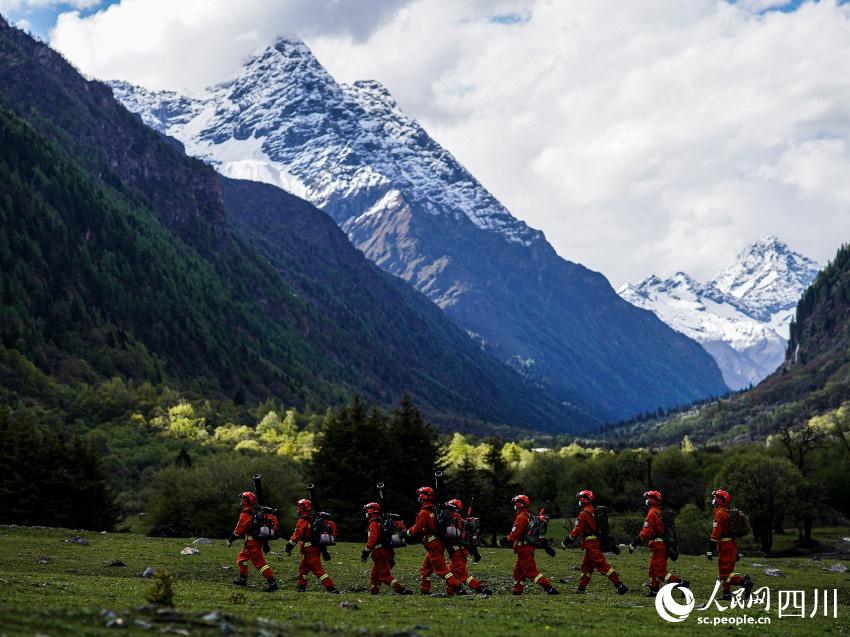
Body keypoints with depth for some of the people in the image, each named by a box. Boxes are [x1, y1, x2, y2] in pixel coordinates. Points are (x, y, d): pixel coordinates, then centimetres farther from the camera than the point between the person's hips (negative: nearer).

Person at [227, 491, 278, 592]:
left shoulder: (245, 515, -16)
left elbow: (238, 531, -14)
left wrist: (230, 540, 1)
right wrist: (265, 543, 21)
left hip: (252, 544, -10)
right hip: (259, 541, 10)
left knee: (260, 562, -10)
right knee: (241, 557, 24)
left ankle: (272, 583, -15)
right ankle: (242, 579, 31)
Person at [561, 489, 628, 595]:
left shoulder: (584, 514, -13)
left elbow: (576, 531, -13)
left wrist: (565, 542, -3)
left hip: (591, 543, -9)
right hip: (598, 541, 9)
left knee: (602, 565, -11)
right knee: (586, 565, 15)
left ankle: (619, 585, -15)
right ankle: (581, 588, 20)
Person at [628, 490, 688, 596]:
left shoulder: (652, 513, -16)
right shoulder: (660, 512, 13)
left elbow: (645, 532, -22)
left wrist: (634, 544, -18)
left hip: (657, 546, -9)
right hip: (664, 544, 9)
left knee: (660, 571, -8)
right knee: (653, 569, 19)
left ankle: (682, 583, -16)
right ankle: (654, 590, 23)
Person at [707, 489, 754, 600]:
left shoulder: (720, 513, -14)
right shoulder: (729, 513, 17)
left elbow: (716, 534, -20)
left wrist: (710, 550, -19)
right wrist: (736, 552, 26)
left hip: (725, 548, -9)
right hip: (732, 546, 9)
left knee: (724, 573, -8)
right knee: (724, 571, 13)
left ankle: (744, 581, -21)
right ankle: (727, 594, 12)